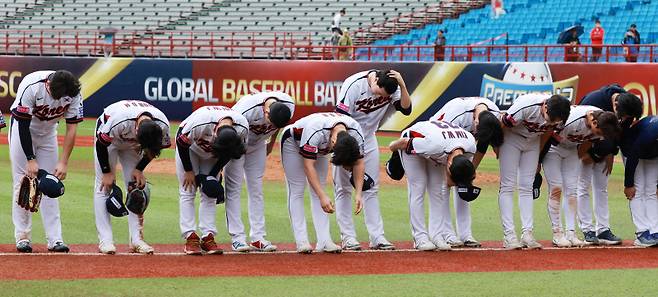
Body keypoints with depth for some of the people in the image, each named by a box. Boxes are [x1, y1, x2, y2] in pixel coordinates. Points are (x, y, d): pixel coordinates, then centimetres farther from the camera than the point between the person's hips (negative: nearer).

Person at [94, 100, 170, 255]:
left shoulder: (162, 126, -31)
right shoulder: (118, 120, -44)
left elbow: (154, 148, -7)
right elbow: (101, 143, -25)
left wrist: (139, 169, -11)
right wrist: (107, 172, -18)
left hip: (131, 146, 4)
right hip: (108, 138, -4)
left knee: (136, 186, -1)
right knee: (104, 186, -9)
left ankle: (137, 239, 2)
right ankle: (105, 240, -9)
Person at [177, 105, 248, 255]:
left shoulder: (242, 128, -31)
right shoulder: (200, 122, -43)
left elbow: (228, 152, -10)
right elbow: (181, 142, -24)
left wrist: (213, 175, -13)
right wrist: (188, 171, -15)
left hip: (211, 156, 3)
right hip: (189, 148, -3)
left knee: (210, 195, -1)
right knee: (187, 191, -7)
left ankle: (208, 237, -1)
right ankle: (190, 237, -7)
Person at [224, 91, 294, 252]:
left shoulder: (289, 105, -24)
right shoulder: (247, 109, -40)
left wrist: (271, 143, 13)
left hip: (257, 144, 5)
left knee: (256, 189, 4)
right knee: (234, 188, -8)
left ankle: (258, 237, 5)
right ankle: (237, 238, -7)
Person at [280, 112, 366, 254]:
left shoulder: (356, 133, -29)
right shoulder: (316, 132, -45)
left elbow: (359, 163, -18)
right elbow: (308, 165, -42)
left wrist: (358, 193, -28)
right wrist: (323, 196, -47)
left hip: (320, 148, 5)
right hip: (293, 142, -5)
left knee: (318, 192, -2)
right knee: (297, 190, -11)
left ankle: (324, 241, -7)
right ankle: (301, 242, -14)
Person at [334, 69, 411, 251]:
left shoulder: (391, 89, -10)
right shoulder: (354, 85, -26)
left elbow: (406, 109, -17)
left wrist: (402, 85, -29)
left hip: (368, 139, 5)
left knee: (371, 189, 3)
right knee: (343, 188, -2)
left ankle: (377, 237, 2)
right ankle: (348, 237, 1)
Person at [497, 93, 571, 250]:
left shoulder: (557, 116, -22)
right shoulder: (526, 106, -37)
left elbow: (547, 132, 0)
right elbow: (501, 125, -23)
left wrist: (538, 157, 10)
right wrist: (497, 149, -8)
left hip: (533, 141, 4)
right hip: (511, 137, -4)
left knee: (527, 187, 1)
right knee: (507, 186, -9)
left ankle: (527, 233, -2)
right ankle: (509, 235, -13)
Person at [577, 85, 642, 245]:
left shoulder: (628, 108, -16)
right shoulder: (594, 100, -33)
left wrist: (611, 154, -3)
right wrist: (584, 152, -18)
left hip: (603, 151, 5)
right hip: (583, 146, -5)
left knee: (601, 188, 4)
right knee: (583, 187, -9)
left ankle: (603, 230, 4)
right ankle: (588, 231, -8)